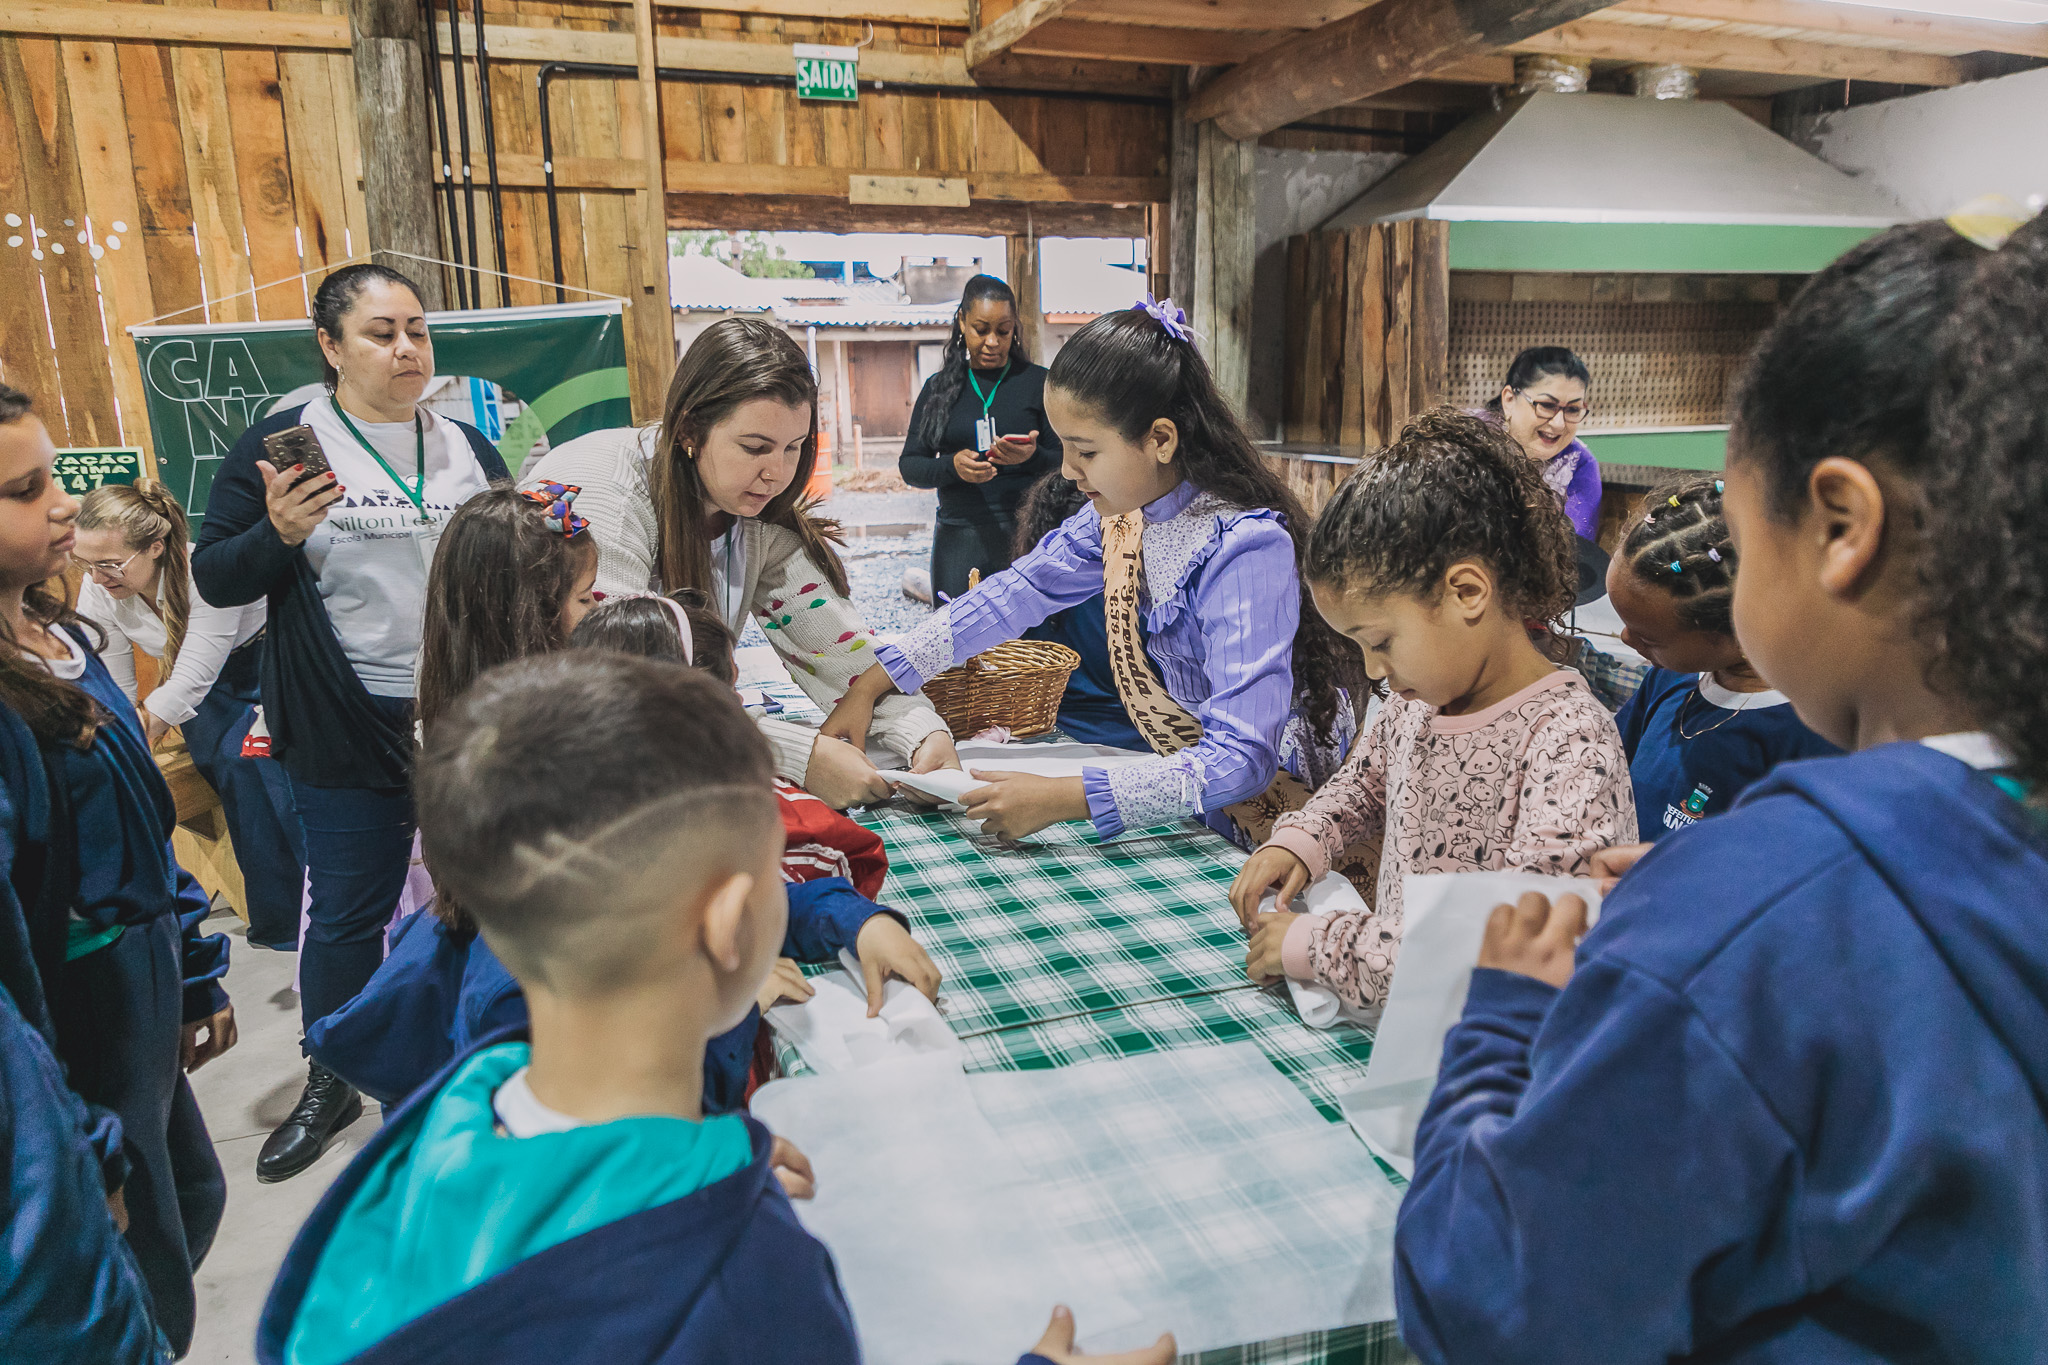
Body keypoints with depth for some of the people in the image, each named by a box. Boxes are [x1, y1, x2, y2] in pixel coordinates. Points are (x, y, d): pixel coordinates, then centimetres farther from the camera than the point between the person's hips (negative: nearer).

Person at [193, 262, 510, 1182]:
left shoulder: (468, 447, 9)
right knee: (348, 909, 6)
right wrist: (279, 534, -22)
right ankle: (328, 1087, 28)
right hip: (348, 728, -3)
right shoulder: (280, 445, -3)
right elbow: (214, 578, -3)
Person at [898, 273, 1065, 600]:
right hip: (959, 541, 2)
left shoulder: (1040, 382, 4)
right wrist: (952, 466, -13)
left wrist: (1032, 456, -19)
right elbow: (909, 466, 7)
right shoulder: (938, 388, 11)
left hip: (1027, 537, -2)